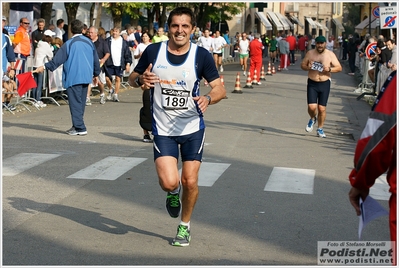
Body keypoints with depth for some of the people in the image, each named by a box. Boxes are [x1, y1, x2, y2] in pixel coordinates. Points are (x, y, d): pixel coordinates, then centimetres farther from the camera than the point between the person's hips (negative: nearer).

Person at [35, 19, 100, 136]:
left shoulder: (69, 44, -9)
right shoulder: (89, 42, 6)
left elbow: (57, 59, -9)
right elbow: (96, 60, 13)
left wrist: (45, 66, 0)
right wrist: (96, 73, 26)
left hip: (73, 77, -6)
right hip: (86, 77, 6)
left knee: (75, 102, -3)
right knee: (81, 102, 13)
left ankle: (80, 128, -7)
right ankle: (76, 126, 18)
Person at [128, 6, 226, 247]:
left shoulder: (201, 55, -9)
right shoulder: (153, 51, -6)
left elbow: (220, 88, -8)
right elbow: (132, 79, 6)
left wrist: (208, 98, -30)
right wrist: (141, 80, -18)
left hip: (193, 128, 0)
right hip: (163, 130, 0)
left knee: (190, 182, 2)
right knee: (169, 182, -13)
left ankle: (185, 227, 29)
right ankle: (173, 193, 27)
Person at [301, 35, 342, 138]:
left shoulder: (330, 54, 0)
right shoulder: (310, 53, 3)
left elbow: (339, 68, 0)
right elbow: (302, 65, 11)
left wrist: (329, 69, -19)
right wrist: (307, 67, -12)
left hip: (325, 84, 0)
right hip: (312, 83, 0)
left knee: (322, 108, 1)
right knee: (312, 107, -12)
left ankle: (320, 129, 19)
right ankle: (312, 119, 23)